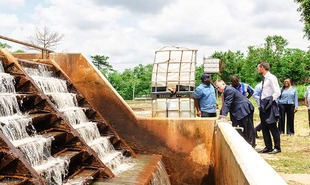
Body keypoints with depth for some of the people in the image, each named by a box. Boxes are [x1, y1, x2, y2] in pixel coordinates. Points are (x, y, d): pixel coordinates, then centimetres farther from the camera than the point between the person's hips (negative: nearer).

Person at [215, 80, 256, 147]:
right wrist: (221, 115, 10)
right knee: (242, 128, 11)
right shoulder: (225, 92, 13)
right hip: (239, 111, 10)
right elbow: (224, 104, 16)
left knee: (248, 128, -2)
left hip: (245, 110, -10)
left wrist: (224, 116, -28)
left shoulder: (229, 90, -18)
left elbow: (227, 103, -24)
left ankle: (251, 145, 4)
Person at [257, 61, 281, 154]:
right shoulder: (264, 79, 14)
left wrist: (269, 100, -20)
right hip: (263, 106, 9)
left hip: (270, 107, -9)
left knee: (272, 127, -1)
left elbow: (277, 92, -18)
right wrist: (261, 103, 12)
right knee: (264, 128, 12)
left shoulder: (271, 78, -12)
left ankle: (277, 147, 9)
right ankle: (268, 147, 20)